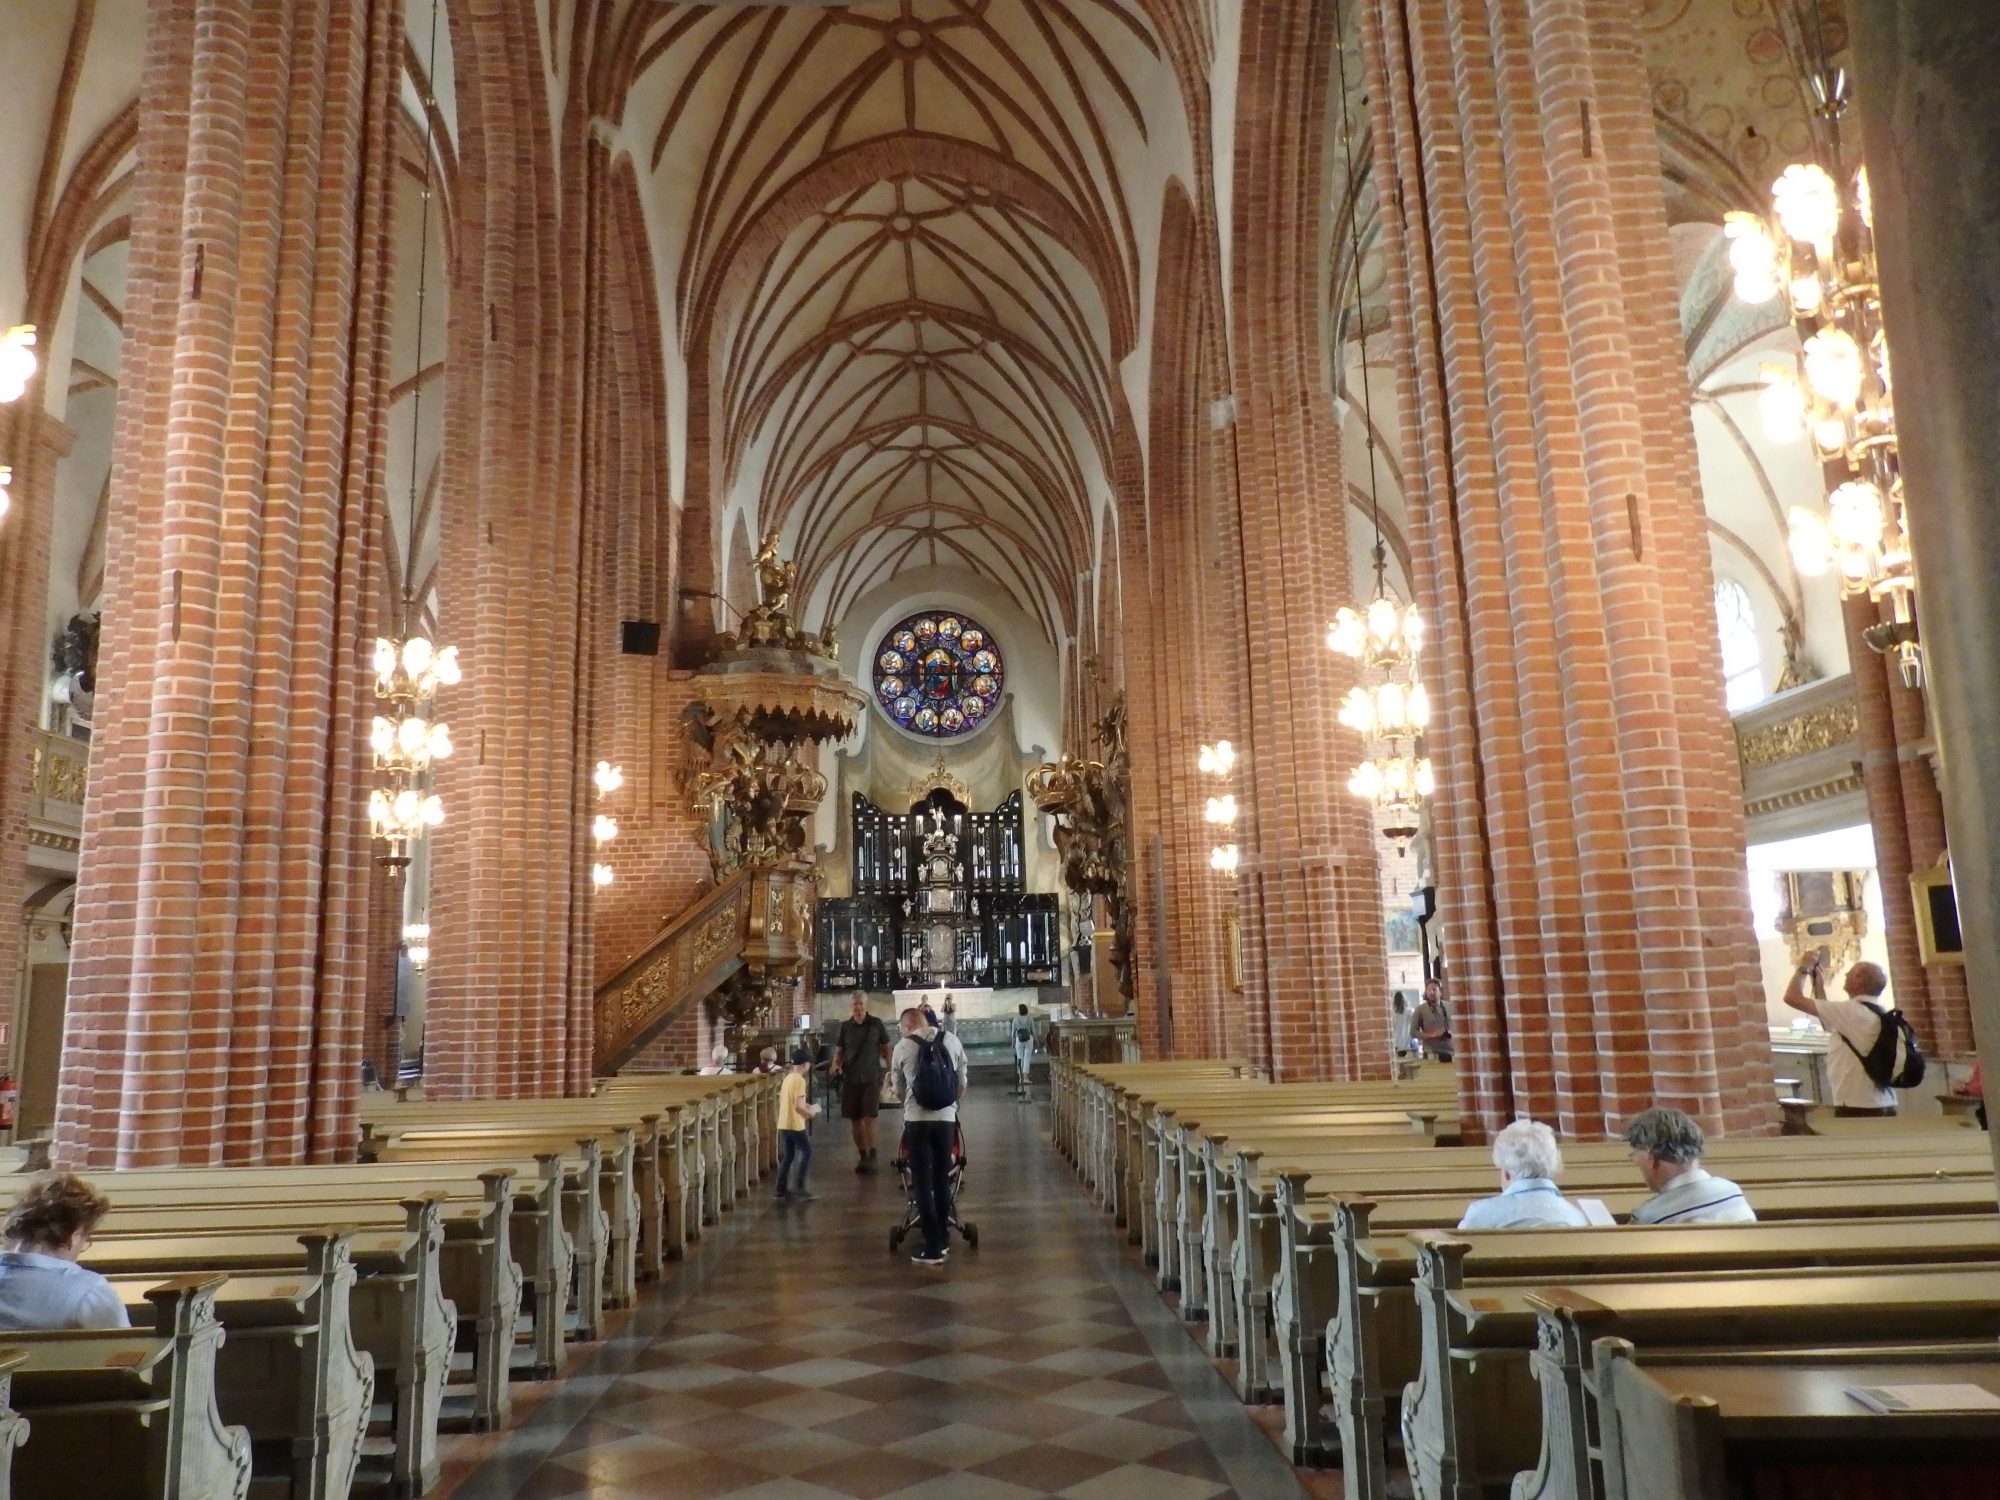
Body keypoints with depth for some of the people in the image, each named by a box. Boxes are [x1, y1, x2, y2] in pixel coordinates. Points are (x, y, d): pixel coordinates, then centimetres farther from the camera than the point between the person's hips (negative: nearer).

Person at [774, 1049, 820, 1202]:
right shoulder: (799, 1080, -16)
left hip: (783, 1124, 8)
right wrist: (811, 1111, -5)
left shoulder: (787, 1078, 12)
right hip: (796, 1125, -8)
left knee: (787, 1156, 12)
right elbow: (798, 1106, -21)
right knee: (807, 1152, 5)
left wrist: (806, 1106, 19)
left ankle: (782, 1190, 12)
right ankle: (799, 1186, 2)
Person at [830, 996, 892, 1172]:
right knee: (854, 1119, 6)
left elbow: (886, 1048, 6)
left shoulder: (876, 1024, -2)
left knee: (869, 1118, -11)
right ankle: (862, 1155, 19)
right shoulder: (845, 1026, 2)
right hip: (850, 1078, 3)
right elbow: (839, 1050, 7)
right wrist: (836, 1064, -12)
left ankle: (871, 1156, -4)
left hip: (872, 1077, -2)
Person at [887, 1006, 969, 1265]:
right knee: (942, 1179, 16)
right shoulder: (952, 1041, 5)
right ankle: (941, 1239, 25)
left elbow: (898, 1090, 11)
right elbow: (963, 1082, 11)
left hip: (917, 1119, -3)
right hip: (946, 1117, 3)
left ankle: (933, 1247, 1)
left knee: (922, 1183, 3)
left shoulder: (903, 1047, -1)